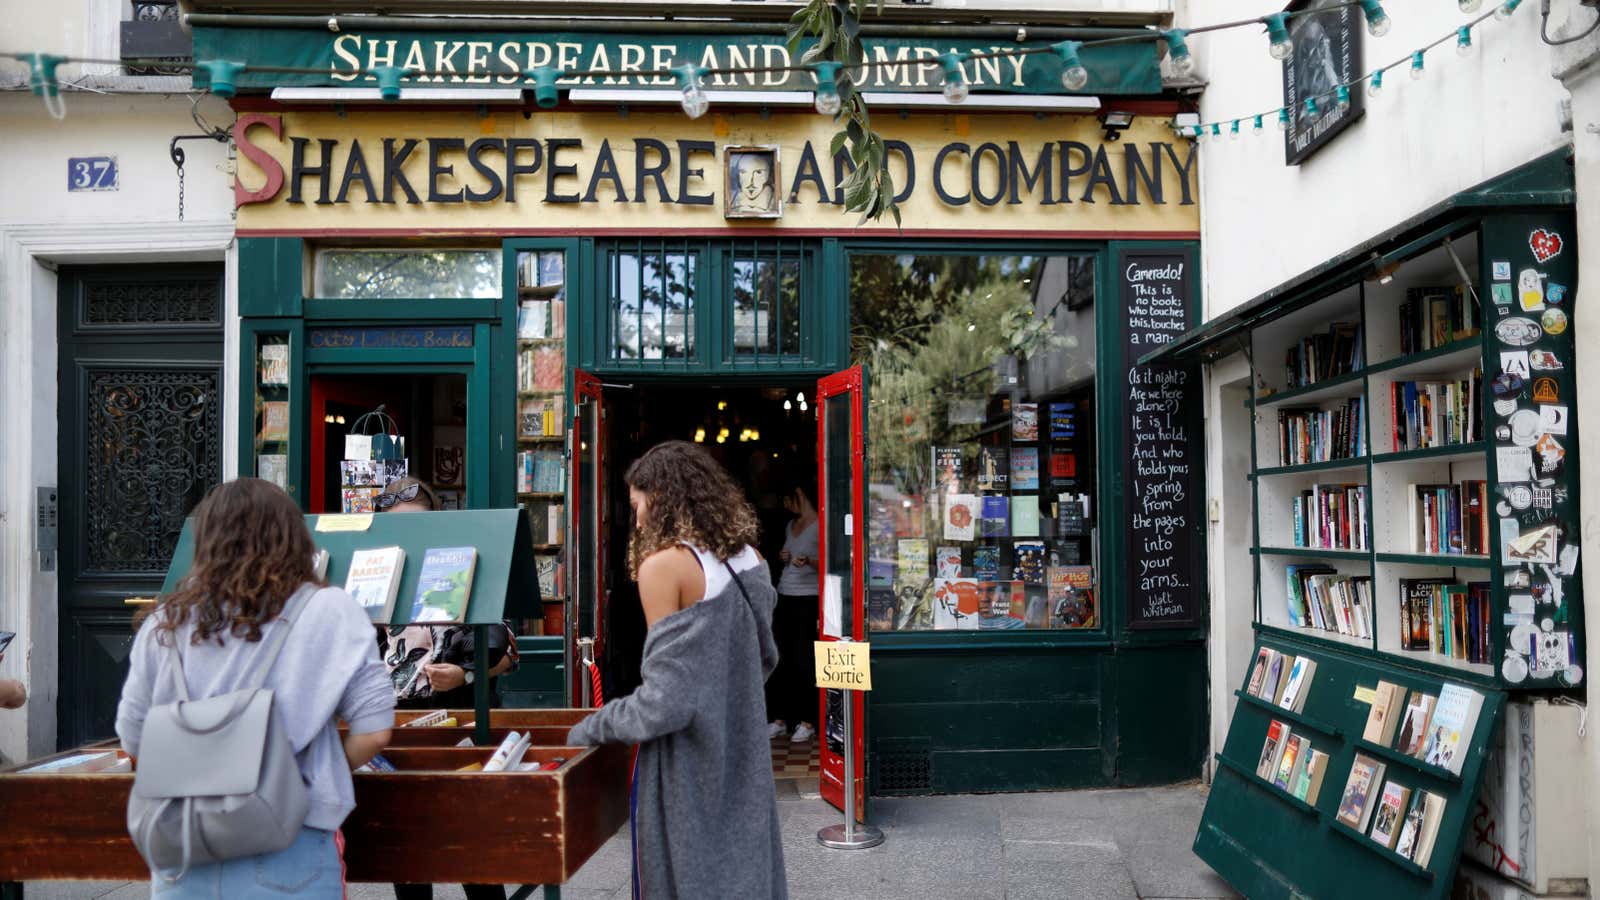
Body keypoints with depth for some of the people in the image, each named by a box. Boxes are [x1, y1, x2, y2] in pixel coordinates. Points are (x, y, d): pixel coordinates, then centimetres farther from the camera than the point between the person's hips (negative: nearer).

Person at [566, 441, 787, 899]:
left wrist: (588, 731, -5)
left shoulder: (664, 565, -15)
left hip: (687, 759, -7)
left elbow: (665, 699, -17)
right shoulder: (747, 559, 5)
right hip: (742, 754, 7)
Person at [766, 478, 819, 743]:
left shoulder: (819, 526, -7)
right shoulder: (790, 526, 16)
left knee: (803, 662, -4)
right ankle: (780, 719, 12)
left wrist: (808, 560, -27)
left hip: (808, 600, -7)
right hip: (784, 597, 7)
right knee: (781, 660, 6)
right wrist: (783, 558, 8)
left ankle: (807, 722, 3)